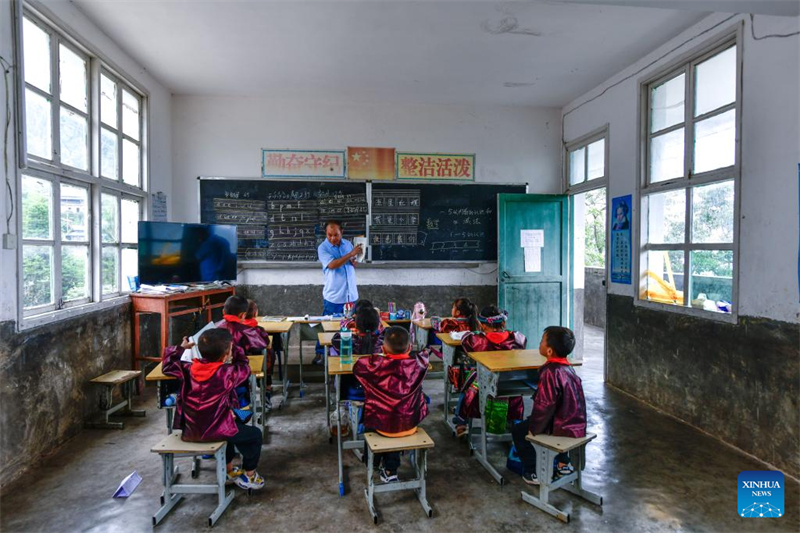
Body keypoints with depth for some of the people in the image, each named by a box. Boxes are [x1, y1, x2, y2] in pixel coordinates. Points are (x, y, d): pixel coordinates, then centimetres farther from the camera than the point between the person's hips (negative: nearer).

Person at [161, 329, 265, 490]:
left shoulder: (188, 368, -5)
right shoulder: (227, 373, -19)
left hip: (190, 431, 7)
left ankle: (229, 469, 46)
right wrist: (235, 349, 10)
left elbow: (168, 365, 12)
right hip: (213, 432, -7)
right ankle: (249, 475, 22)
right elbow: (244, 368, 1)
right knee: (254, 434, 11)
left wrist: (181, 348, 20)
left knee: (230, 428, 35)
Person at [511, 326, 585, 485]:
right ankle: (563, 463, 33)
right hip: (577, 424, 8)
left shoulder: (550, 372, -24)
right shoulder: (566, 367, 3)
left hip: (564, 427, -8)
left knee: (518, 431, 6)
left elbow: (544, 406, -25)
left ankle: (534, 473, 13)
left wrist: (533, 429, -10)